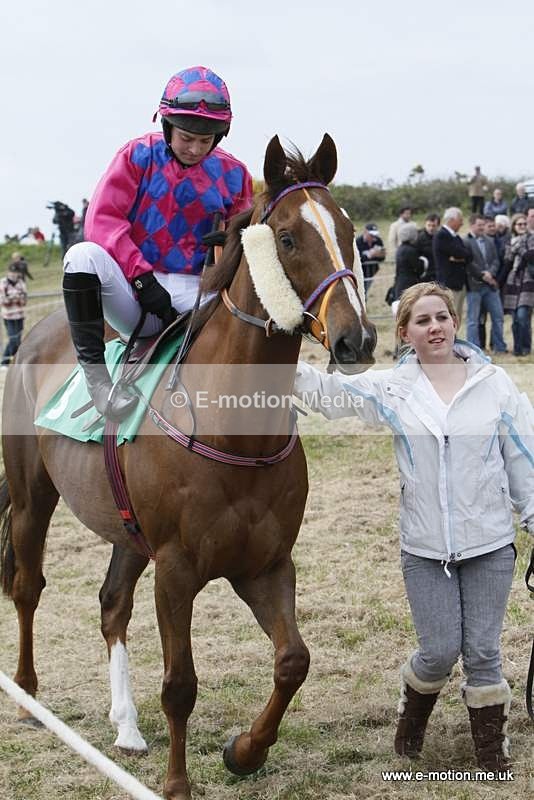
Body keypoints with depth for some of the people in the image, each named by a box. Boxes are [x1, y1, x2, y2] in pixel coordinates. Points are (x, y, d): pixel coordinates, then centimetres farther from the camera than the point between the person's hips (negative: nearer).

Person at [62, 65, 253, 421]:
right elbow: (102, 219, -7)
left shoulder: (233, 175, 8)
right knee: (84, 255, -33)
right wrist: (143, 277, -17)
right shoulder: (139, 155, 1)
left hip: (196, 293, 2)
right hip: (134, 290, -1)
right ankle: (94, 371, -29)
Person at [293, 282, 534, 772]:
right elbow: (326, 392, -10)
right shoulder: (391, 388, -1)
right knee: (440, 651, 3)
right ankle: (412, 717, 34)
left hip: (490, 545, 0)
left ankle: (491, 746, 26)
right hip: (425, 549, 0)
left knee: (482, 651, 6)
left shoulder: (494, 383, -1)